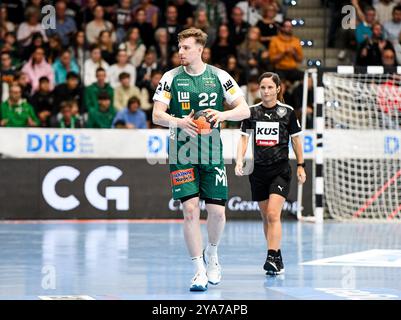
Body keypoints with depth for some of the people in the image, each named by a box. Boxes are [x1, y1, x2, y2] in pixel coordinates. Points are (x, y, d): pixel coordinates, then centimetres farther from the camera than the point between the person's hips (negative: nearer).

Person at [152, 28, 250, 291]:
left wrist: (222, 114, -19)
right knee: (191, 209, -10)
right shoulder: (171, 78, 2)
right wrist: (180, 122, -21)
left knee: (217, 211, -2)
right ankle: (200, 270, -2)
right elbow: (157, 115, -2)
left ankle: (212, 254, 28)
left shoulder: (219, 76, 2)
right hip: (182, 153, -1)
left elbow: (245, 110, 1)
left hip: (212, 153, 1)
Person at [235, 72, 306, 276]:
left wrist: (300, 166, 8)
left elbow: (296, 140, 8)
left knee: (273, 214, -17)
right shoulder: (252, 112, 4)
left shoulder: (287, 112, -1)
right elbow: (244, 138, 4)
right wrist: (239, 161, -11)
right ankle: (276, 258, 20)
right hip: (258, 170, 4)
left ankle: (272, 259, -21)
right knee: (265, 216, 9)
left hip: (280, 169, -4)